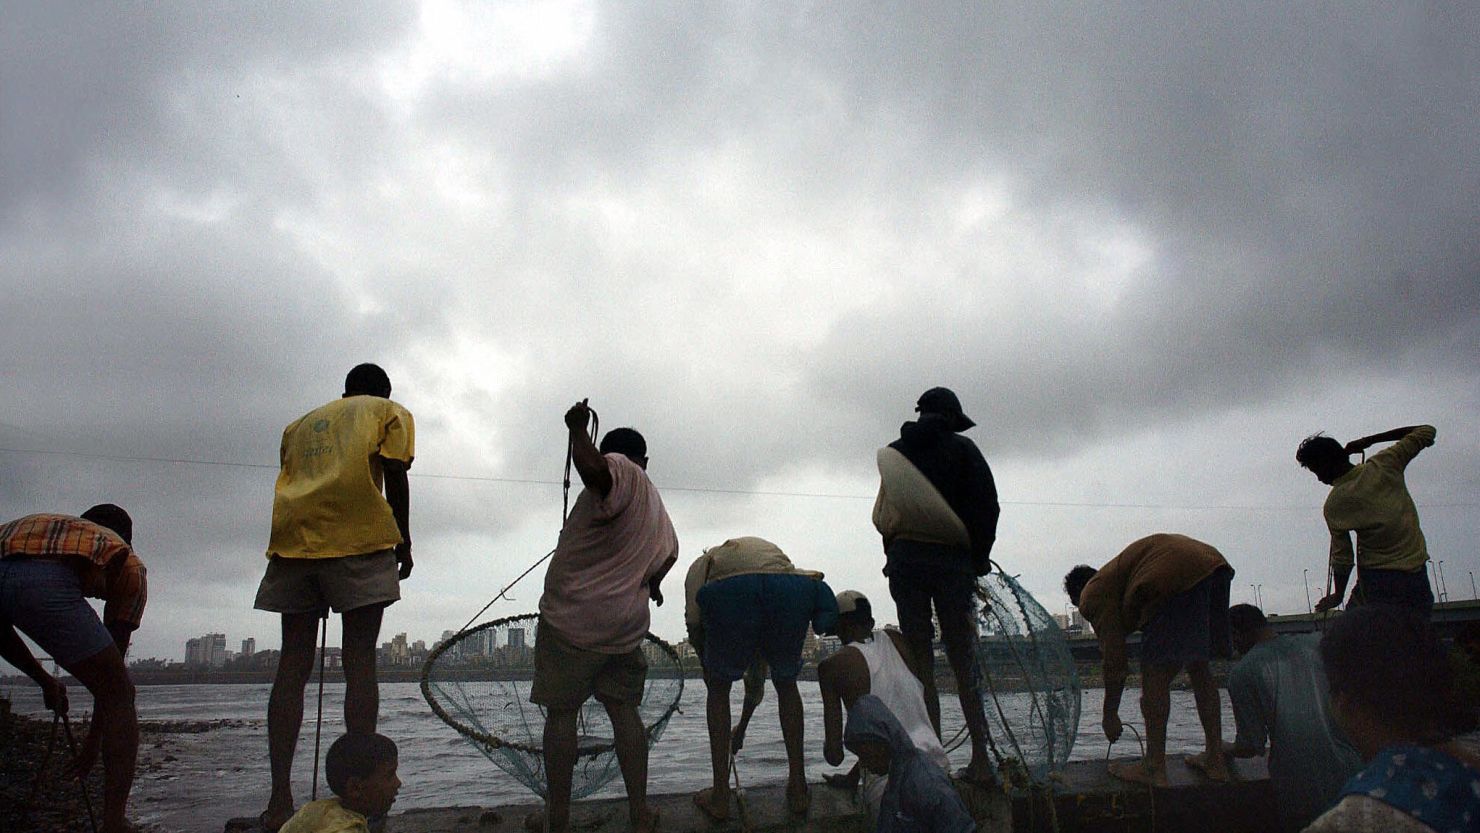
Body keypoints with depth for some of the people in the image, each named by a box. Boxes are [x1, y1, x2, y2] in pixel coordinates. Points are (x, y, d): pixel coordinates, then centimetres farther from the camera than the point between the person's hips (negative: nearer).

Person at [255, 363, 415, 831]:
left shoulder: (302, 422, 31)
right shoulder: (390, 412, 17)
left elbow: (293, 477, 23)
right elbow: (394, 475, 3)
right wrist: (403, 542, 6)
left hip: (293, 540, 4)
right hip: (359, 535, -4)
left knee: (292, 666, 4)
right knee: (359, 661, -2)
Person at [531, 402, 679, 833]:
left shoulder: (619, 471, -7)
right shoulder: (656, 507, 18)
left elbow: (592, 467, -33)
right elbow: (667, 554, 35)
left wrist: (577, 429, -19)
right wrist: (651, 584, 53)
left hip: (573, 618, -6)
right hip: (627, 622, 7)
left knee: (561, 712, 4)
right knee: (624, 710, 12)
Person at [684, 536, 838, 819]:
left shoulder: (702, 564, 37)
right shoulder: (770, 549, 45)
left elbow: (694, 620, 18)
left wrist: (710, 675, 33)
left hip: (730, 594, -3)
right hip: (793, 589, 3)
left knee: (719, 689, 25)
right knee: (786, 684, 31)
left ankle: (720, 797, 25)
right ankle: (798, 790, 33)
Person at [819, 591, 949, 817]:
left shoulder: (832, 666, -3)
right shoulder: (896, 640, 12)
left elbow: (834, 756, -4)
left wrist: (829, 747, 21)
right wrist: (854, 775, 29)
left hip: (889, 782, -4)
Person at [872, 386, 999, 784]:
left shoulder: (894, 452, 11)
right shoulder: (961, 449, 2)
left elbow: (884, 515, 8)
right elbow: (986, 507, -4)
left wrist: (895, 553, 9)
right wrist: (979, 558, 3)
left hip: (903, 558, 2)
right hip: (951, 560, -2)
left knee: (921, 662, 5)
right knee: (963, 661, 4)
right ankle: (981, 759, 2)